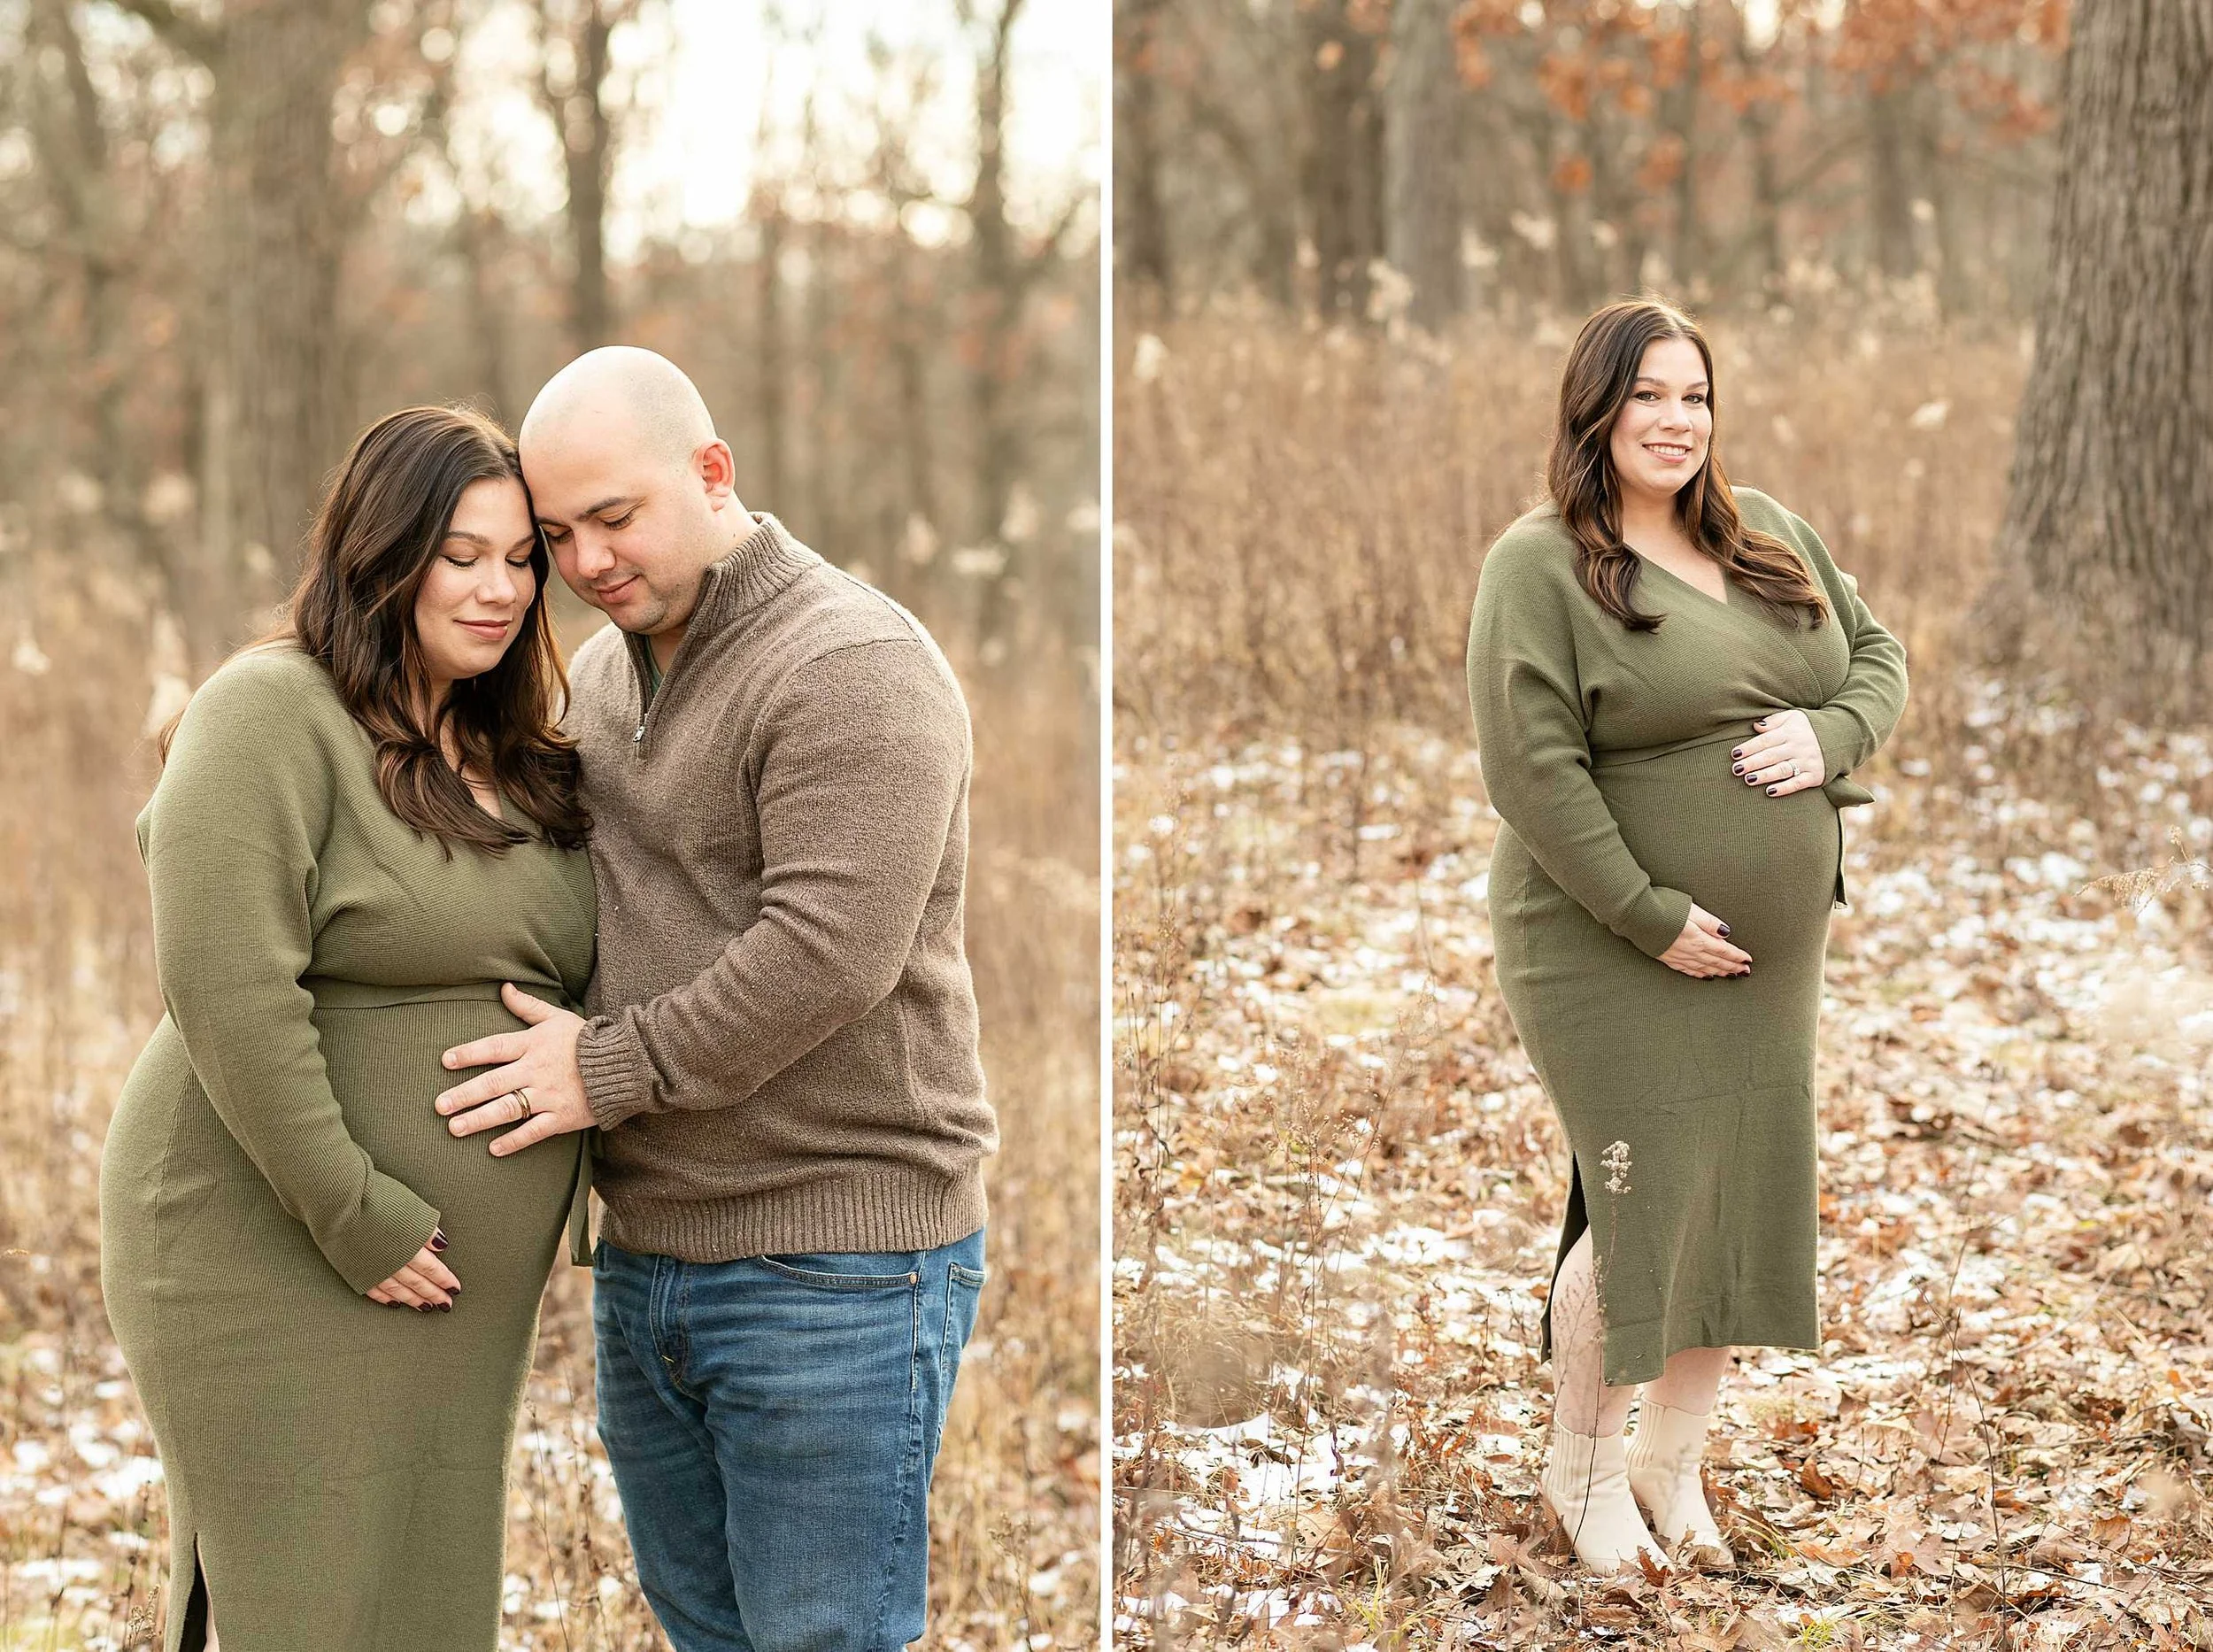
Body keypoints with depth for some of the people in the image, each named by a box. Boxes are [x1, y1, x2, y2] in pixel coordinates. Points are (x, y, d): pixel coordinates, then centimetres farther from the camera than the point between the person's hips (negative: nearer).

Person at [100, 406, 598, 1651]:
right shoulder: (274, 714, -12)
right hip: (273, 1260, -8)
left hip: (449, 1292, 8)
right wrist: (353, 1217, -21)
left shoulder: (515, 759, 14)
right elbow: (228, 987, -21)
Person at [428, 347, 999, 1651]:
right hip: (648, 1250, 8)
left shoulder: (853, 666, -14)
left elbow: (827, 951, -23)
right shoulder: (601, 675, 13)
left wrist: (612, 1067, -16)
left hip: (835, 1267, -8)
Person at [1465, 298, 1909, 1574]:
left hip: (1776, 953, 6)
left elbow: (1880, 656, 15)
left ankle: (1673, 1459, 28)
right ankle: (1583, 1467, 20)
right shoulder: (1542, 565, -12)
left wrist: (1832, 732, -8)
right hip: (1615, 959, -6)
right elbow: (1530, 767, -18)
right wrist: (1652, 917, -19)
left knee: (1750, 1208, 10)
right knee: (1642, 1212, -4)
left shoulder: (1770, 533, 8)